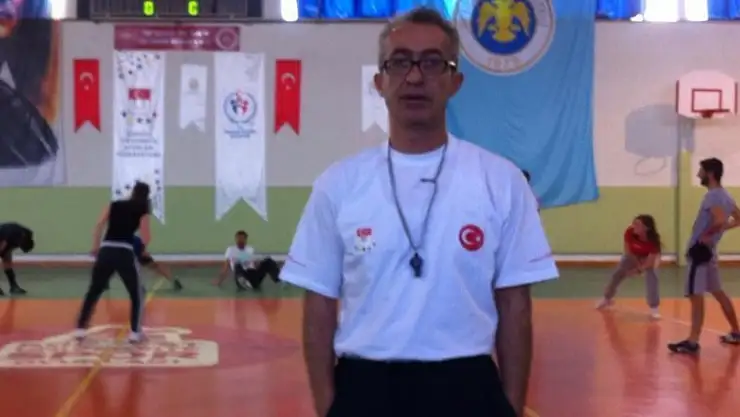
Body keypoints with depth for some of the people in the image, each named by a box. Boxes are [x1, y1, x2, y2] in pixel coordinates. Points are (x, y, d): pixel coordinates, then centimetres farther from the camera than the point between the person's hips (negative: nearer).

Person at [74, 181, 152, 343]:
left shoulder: (114, 205, 16)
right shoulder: (142, 211, 8)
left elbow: (99, 225, 5)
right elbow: (145, 239, 2)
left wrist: (95, 247, 11)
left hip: (106, 251, 3)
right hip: (125, 252, -3)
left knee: (93, 291, 15)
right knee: (137, 294, 13)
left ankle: (80, 329, 14)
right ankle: (135, 332, 8)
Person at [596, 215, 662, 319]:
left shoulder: (653, 240, -42)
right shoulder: (629, 232, -37)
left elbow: (650, 262, -36)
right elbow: (628, 251, -21)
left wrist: (638, 270, -40)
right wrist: (637, 264, -23)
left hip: (649, 257, -3)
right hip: (633, 255, 3)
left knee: (651, 275, -26)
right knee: (617, 274, 8)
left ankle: (654, 307, -15)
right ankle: (607, 298, 34)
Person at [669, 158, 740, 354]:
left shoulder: (712, 196, -19)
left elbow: (720, 220, -33)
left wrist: (707, 234, -19)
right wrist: (721, 230, 13)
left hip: (700, 250, -10)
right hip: (708, 250, 10)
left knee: (696, 296, -8)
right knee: (718, 293, 19)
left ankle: (692, 342, -8)